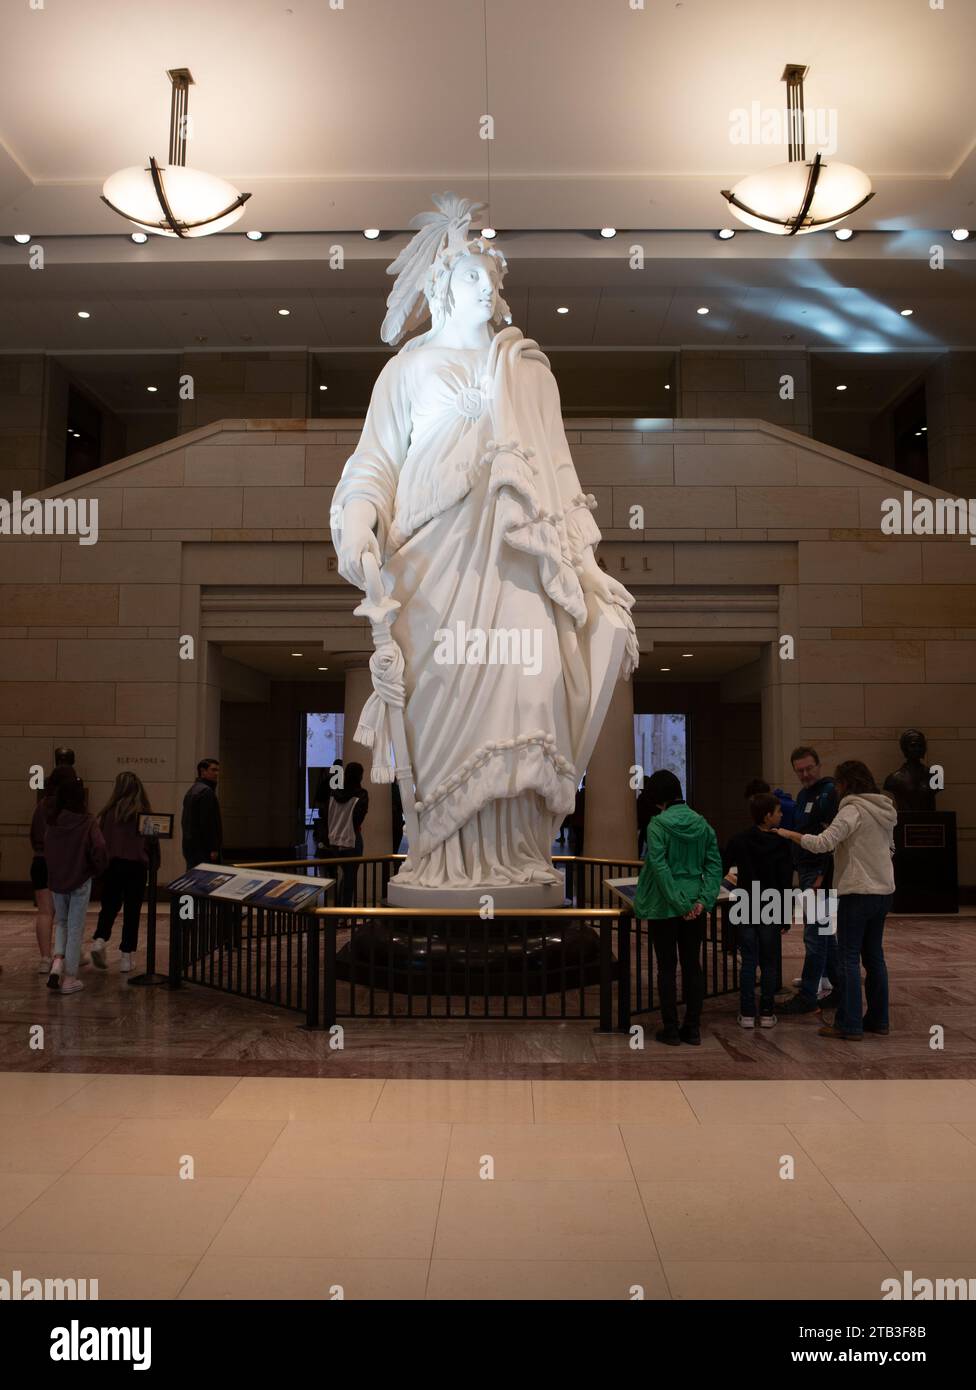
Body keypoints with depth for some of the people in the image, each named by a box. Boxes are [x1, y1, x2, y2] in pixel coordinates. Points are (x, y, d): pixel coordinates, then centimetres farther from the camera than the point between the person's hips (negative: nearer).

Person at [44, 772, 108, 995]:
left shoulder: (52, 822, -3)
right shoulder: (87, 823, -16)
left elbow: (46, 849, 7)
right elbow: (99, 850, -21)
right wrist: (96, 869, -3)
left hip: (56, 879, 4)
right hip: (81, 881, -4)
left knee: (61, 922, 23)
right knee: (75, 928, 6)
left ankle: (57, 962, 2)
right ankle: (69, 978, 11)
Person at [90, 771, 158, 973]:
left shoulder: (109, 812, -2)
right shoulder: (144, 813, -5)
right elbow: (153, 842, -2)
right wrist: (155, 864, 11)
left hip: (112, 864, 1)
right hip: (136, 866, -1)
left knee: (109, 906, 16)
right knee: (132, 911, 7)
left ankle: (99, 940, -5)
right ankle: (126, 956, 8)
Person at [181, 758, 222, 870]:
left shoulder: (192, 791, 19)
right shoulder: (206, 791, -13)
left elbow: (185, 822, 23)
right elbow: (208, 823, -19)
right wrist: (213, 849, -18)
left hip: (190, 847, 10)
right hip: (203, 849, -10)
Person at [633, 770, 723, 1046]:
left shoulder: (658, 825, -12)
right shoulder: (701, 822, 2)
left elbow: (659, 867, -18)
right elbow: (714, 864, -1)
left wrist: (679, 904, -15)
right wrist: (704, 900, -6)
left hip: (664, 907, -4)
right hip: (696, 906, 4)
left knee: (667, 967, 6)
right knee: (692, 965, 12)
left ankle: (671, 1029, 11)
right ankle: (693, 1029, 17)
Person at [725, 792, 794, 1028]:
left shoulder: (739, 841, -3)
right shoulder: (780, 845, -9)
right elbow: (786, 884, -8)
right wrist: (786, 918, -3)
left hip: (745, 910, 1)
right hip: (770, 911, -1)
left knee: (749, 961, 5)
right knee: (769, 962, 9)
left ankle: (747, 1014, 4)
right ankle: (767, 1013, 12)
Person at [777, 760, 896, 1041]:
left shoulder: (853, 810, -15)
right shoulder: (885, 811, 11)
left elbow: (823, 843, -24)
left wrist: (788, 834, -14)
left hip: (858, 893, -8)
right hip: (884, 891, 8)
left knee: (848, 957, -2)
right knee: (874, 955, 15)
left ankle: (849, 1025, -1)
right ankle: (878, 1020, 21)